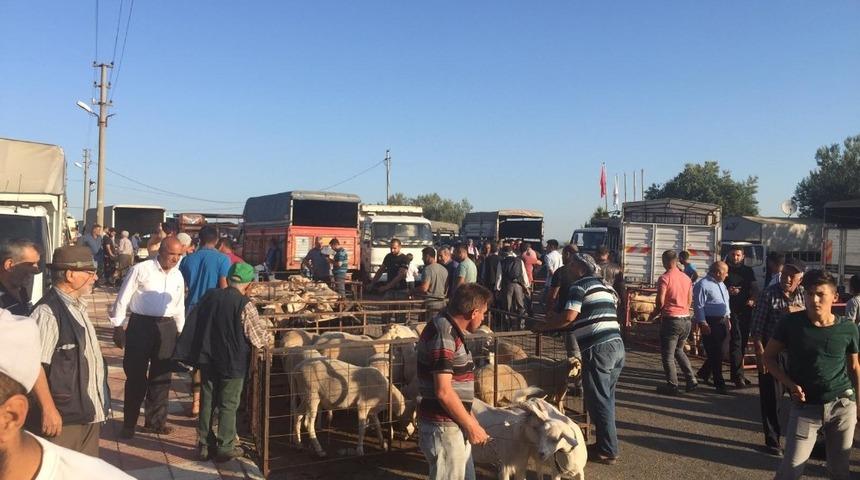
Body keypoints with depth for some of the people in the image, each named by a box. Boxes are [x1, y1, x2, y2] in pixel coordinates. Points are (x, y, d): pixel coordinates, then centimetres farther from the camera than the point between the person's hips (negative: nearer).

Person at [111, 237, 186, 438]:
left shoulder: (177, 276, 9)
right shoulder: (140, 270, -7)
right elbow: (123, 298, -5)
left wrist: (180, 331, 17)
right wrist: (118, 326, -6)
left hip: (167, 327, 5)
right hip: (140, 324, -5)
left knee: (161, 376, 11)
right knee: (135, 375, 3)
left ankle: (155, 420, 25)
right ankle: (129, 423, 17)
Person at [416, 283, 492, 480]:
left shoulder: (450, 331, 10)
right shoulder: (443, 335, -21)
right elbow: (443, 392, -23)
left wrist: (471, 421, 16)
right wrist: (472, 426, -14)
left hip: (454, 425, 10)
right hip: (444, 427, -10)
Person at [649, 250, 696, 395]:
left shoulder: (664, 278, -12)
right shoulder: (686, 278, 8)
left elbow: (660, 302, -16)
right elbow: (690, 301, 13)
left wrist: (653, 315, 0)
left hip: (671, 319, -7)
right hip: (686, 319, 7)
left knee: (667, 355, 4)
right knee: (679, 350, 23)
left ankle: (672, 386, 5)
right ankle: (691, 380, 17)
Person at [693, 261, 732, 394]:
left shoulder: (721, 285, 16)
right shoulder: (702, 285, -13)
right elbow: (698, 306, -16)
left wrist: (727, 319, 20)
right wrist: (703, 323, -18)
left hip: (722, 322, 9)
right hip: (710, 323, -9)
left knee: (718, 352, 13)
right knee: (715, 353, -4)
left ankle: (703, 373, 33)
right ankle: (719, 384, 2)